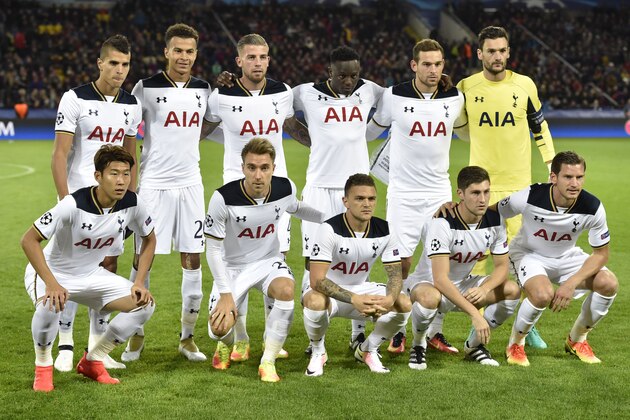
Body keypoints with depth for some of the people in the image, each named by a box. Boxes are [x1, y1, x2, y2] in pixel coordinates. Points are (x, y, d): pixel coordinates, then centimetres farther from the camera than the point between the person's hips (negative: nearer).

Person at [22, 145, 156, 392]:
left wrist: (139, 282, -6)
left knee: (145, 304, -8)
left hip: (91, 274, 6)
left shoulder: (132, 204, -15)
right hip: (51, 271, -6)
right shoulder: (74, 204, -31)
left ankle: (92, 362, 8)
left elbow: (149, 239, 4)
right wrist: (52, 284, -35)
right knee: (51, 305, -38)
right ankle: (43, 367, -8)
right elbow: (29, 240, -28)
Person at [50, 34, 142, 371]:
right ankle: (65, 345, 5)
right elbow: (60, 154, -9)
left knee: (108, 267, 4)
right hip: (79, 195, -5)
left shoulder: (131, 105, 8)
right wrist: (64, 199, -15)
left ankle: (97, 346, 11)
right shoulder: (75, 99, -7)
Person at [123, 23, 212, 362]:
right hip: (153, 184, -3)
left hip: (190, 185, 3)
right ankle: (137, 335, 12)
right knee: (143, 259, -1)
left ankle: (187, 337, 14)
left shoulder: (203, 89, 7)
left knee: (192, 260, 3)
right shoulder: (147, 88, -4)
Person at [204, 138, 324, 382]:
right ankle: (226, 344, 24)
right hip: (233, 266, -2)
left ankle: (268, 362, -16)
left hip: (268, 261, 2)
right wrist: (225, 294, -19)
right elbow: (213, 249, -15)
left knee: (285, 290, -32)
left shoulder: (286, 188, -14)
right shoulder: (223, 198, -25)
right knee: (219, 328, -19)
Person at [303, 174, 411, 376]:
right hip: (328, 291, -4)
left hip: (362, 290, 4)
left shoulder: (384, 230, -10)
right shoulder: (329, 229, -24)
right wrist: (354, 299, -42)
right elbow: (317, 280, -30)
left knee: (404, 304, -19)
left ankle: (368, 350, 7)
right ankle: (318, 353, -7)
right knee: (315, 302, -39)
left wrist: (390, 298, -31)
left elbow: (396, 274, -7)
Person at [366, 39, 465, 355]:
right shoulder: (394, 96, -6)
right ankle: (397, 331, 10)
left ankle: (435, 331, 12)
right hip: (402, 192, -2)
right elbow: (372, 130, 13)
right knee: (401, 262, -4)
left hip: (439, 190, 2)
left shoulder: (454, 98, 1)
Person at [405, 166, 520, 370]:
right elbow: (440, 279, -35)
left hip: (463, 285, 6)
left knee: (512, 290, -14)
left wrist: (484, 289, -26)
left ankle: (473, 344, 6)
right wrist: (475, 314, -41)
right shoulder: (442, 223, -29)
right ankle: (418, 344, -8)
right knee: (429, 298, -41)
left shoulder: (495, 220, -10)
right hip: (428, 284, -6)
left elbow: (502, 265, -2)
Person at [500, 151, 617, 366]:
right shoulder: (529, 198, -28)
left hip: (566, 256, 4)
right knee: (543, 294, -35)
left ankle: (577, 339, 7)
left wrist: (572, 283, -23)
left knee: (608, 283, -20)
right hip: (528, 253, -3)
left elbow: (601, 253, -12)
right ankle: (515, 344, -4)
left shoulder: (592, 207, -22)